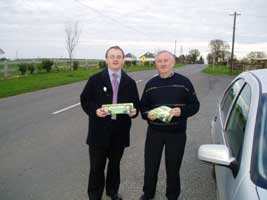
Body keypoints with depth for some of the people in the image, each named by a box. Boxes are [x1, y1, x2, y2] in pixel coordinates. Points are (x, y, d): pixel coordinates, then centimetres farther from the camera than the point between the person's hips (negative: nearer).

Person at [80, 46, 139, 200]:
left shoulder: (130, 82, 6)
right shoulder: (95, 79, -1)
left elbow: (136, 103, 9)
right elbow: (85, 100, 0)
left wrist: (134, 112, -13)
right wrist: (95, 111, -18)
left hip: (120, 131, 2)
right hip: (99, 130, -2)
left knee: (115, 164, 19)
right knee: (97, 166, 7)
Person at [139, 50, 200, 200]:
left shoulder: (184, 82, -4)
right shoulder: (151, 84, 5)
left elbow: (195, 105, -1)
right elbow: (143, 106, 11)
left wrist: (181, 111, -20)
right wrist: (147, 114, -11)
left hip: (177, 133, -2)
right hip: (154, 132, 2)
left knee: (173, 167, 10)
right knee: (150, 165, 10)